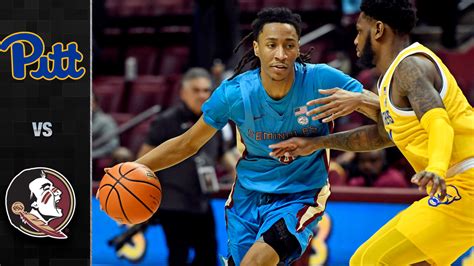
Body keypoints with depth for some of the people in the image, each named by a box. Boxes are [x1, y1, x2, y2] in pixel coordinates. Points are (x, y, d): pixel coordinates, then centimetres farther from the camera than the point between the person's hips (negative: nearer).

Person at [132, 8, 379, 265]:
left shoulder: (321, 80, -20)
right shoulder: (234, 92, -14)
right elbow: (187, 144, 0)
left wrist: (359, 99, -38)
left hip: (300, 195, -3)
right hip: (248, 195, 3)